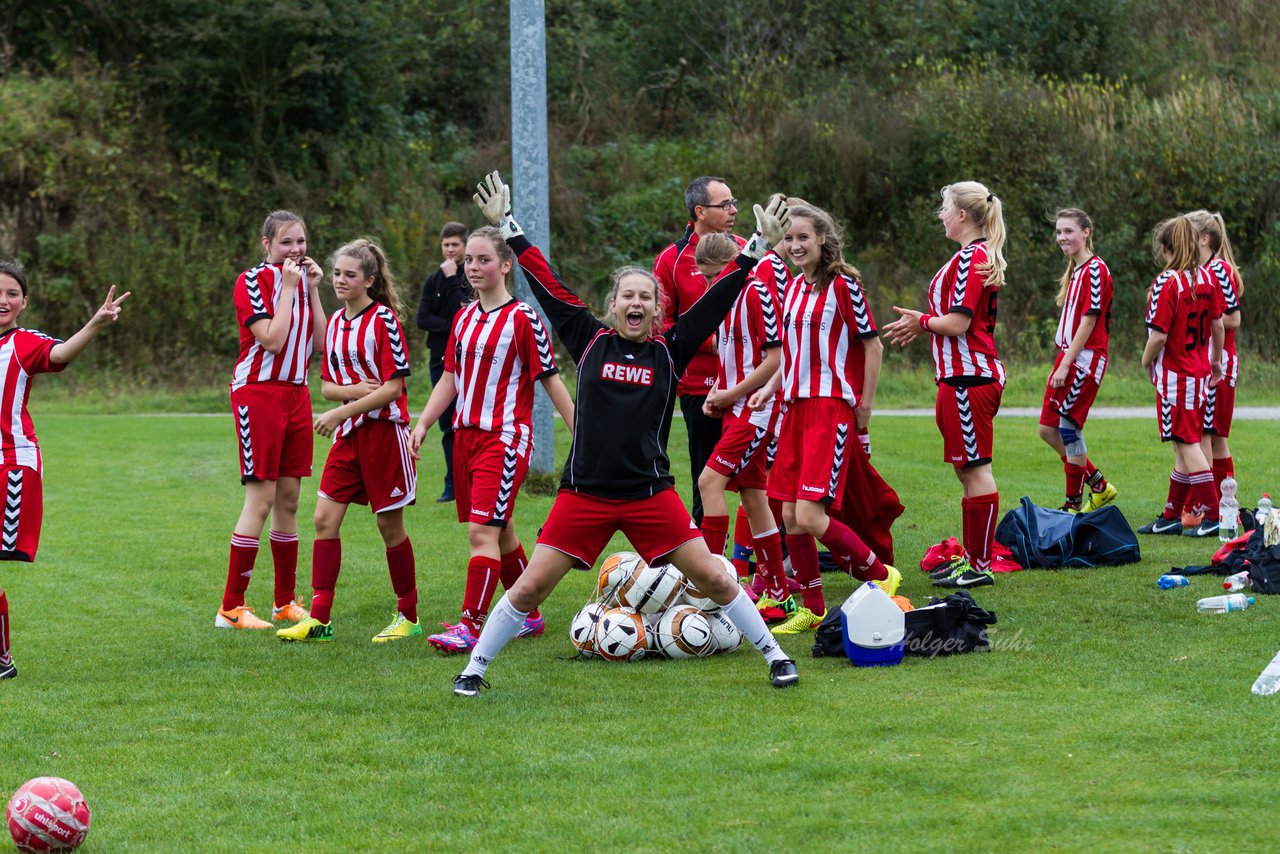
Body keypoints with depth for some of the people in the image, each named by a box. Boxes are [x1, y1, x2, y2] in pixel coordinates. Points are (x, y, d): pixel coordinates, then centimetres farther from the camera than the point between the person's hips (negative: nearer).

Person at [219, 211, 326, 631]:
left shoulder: (301, 280, 13)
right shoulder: (253, 281, -8)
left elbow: (322, 341, 5)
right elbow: (272, 339, -19)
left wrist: (312, 290, 0)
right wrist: (289, 288, -14)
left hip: (295, 393, 7)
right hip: (258, 391, -7)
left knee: (289, 499, 9)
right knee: (261, 498, -10)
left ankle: (286, 602, 17)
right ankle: (231, 608, -8)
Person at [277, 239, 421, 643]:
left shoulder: (383, 320, -11)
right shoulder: (335, 322, 10)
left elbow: (393, 386, -15)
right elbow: (327, 385, 12)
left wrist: (342, 412, -18)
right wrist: (354, 390, -10)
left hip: (384, 430, -7)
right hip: (348, 434, 7)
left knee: (390, 524, 1)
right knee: (325, 517, -2)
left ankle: (408, 617, 14)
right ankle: (319, 618, 0)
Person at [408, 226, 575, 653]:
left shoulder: (522, 317, -8)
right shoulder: (464, 318, 12)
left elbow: (550, 380, -7)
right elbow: (449, 379, 17)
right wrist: (422, 424, 6)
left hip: (505, 438, -7)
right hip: (466, 437, 7)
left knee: (483, 532, -15)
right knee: (501, 534, 14)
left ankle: (469, 628, -18)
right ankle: (529, 617, 26)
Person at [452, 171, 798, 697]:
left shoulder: (669, 352, 3)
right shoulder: (590, 342, 4)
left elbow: (719, 299, 3)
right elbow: (546, 284, 8)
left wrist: (758, 246, -2)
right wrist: (507, 226, 10)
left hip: (650, 494, 0)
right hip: (584, 493, 0)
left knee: (713, 578, 0)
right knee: (529, 587, -3)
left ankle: (775, 656, 15)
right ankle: (475, 668, 12)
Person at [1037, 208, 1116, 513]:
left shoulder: (1095, 270, -12)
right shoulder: (1075, 271, 16)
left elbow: (1088, 322, -17)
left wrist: (1065, 364, -19)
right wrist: (1062, 363, 16)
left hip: (1085, 359, -10)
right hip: (1068, 357, 10)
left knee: (1068, 428, -7)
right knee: (1049, 430, 8)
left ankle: (1074, 504, 1)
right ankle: (1099, 487, 19)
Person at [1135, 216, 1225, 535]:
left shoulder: (1166, 283, -18)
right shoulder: (1207, 279, 3)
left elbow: (1159, 334, -20)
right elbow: (1218, 325, 10)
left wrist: (1146, 361, -2)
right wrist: (1215, 362, 24)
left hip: (1175, 372, -7)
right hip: (1200, 371, 7)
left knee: (1187, 442, -5)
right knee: (1186, 441, 12)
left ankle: (1207, 508, -11)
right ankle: (1173, 515, 19)